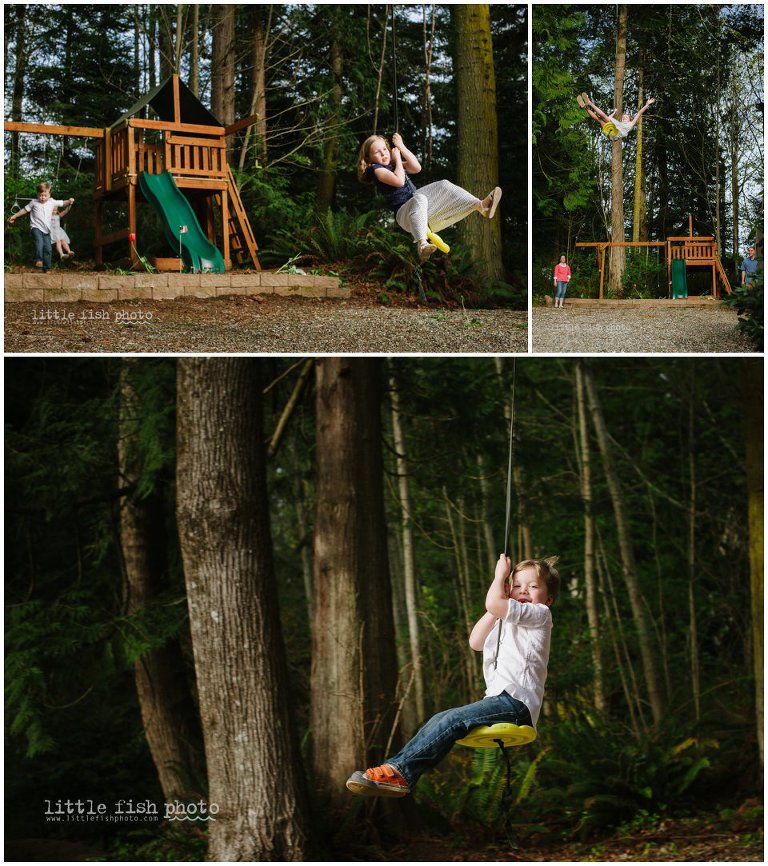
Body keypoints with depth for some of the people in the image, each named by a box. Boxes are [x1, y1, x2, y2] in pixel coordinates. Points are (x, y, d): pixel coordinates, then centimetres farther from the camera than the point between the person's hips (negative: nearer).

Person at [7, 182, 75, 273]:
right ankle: (38, 260, -36)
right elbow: (25, 210, 13)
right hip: (36, 227, -4)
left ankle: (46, 269, 8)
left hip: (46, 230, 4)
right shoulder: (34, 202, 1)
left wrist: (69, 201, -3)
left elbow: (62, 203, 18)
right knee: (39, 242, -33)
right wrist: (14, 216, 19)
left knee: (47, 249, 1)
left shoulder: (52, 202, 7)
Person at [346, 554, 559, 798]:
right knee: (441, 720, -8)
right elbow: (476, 642, 21)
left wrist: (500, 574, 3)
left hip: (517, 702, -9)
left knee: (453, 720, -23)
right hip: (500, 699, 9)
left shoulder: (540, 614, -1)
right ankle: (396, 768, -18)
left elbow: (493, 604, -16)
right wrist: (499, 598, 19)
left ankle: (400, 770, -28)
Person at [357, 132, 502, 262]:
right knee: (419, 199, -41)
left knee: (444, 186, -11)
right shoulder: (375, 169, 0)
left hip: (424, 210, 8)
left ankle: (481, 206, -28)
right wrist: (397, 159, 0)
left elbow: (417, 168, 8)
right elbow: (399, 181, -16)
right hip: (403, 213, -8)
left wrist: (401, 147, 7)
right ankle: (422, 245, -64)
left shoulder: (395, 165, 25)